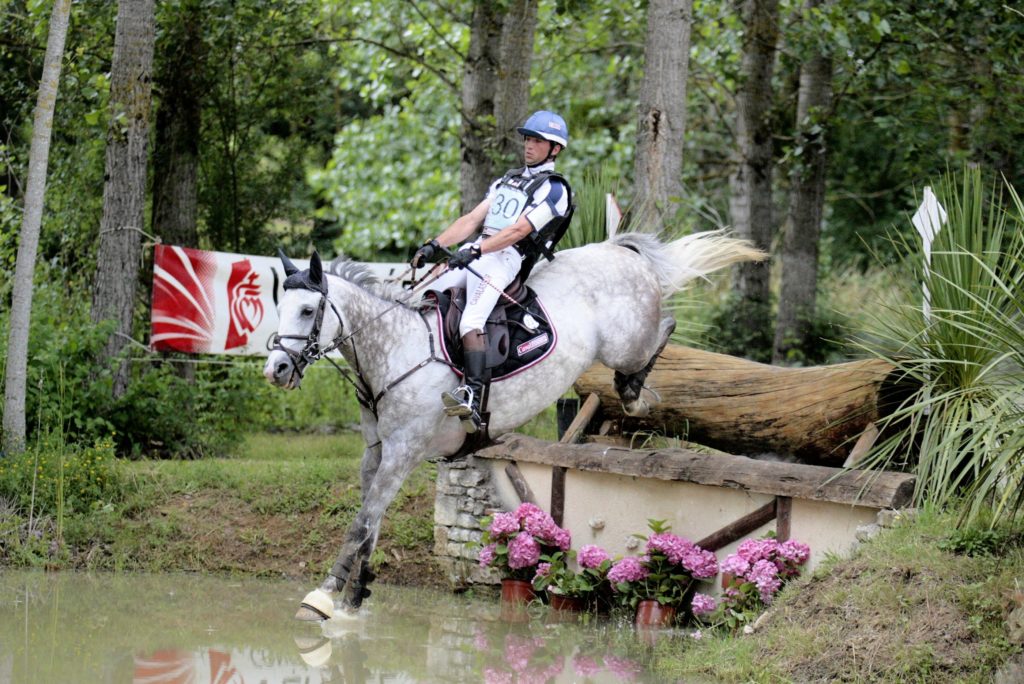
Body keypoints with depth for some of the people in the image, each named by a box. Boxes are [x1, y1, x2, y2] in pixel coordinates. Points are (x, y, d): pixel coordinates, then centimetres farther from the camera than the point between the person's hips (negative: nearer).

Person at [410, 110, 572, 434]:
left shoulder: (553, 189, 0)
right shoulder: (508, 180, 26)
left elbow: (518, 230, -13)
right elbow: (472, 219, 18)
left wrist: (475, 251, -24)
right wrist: (435, 245, 4)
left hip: (504, 259, -9)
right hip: (474, 253, 9)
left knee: (471, 322, -29)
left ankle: (473, 400, -41)